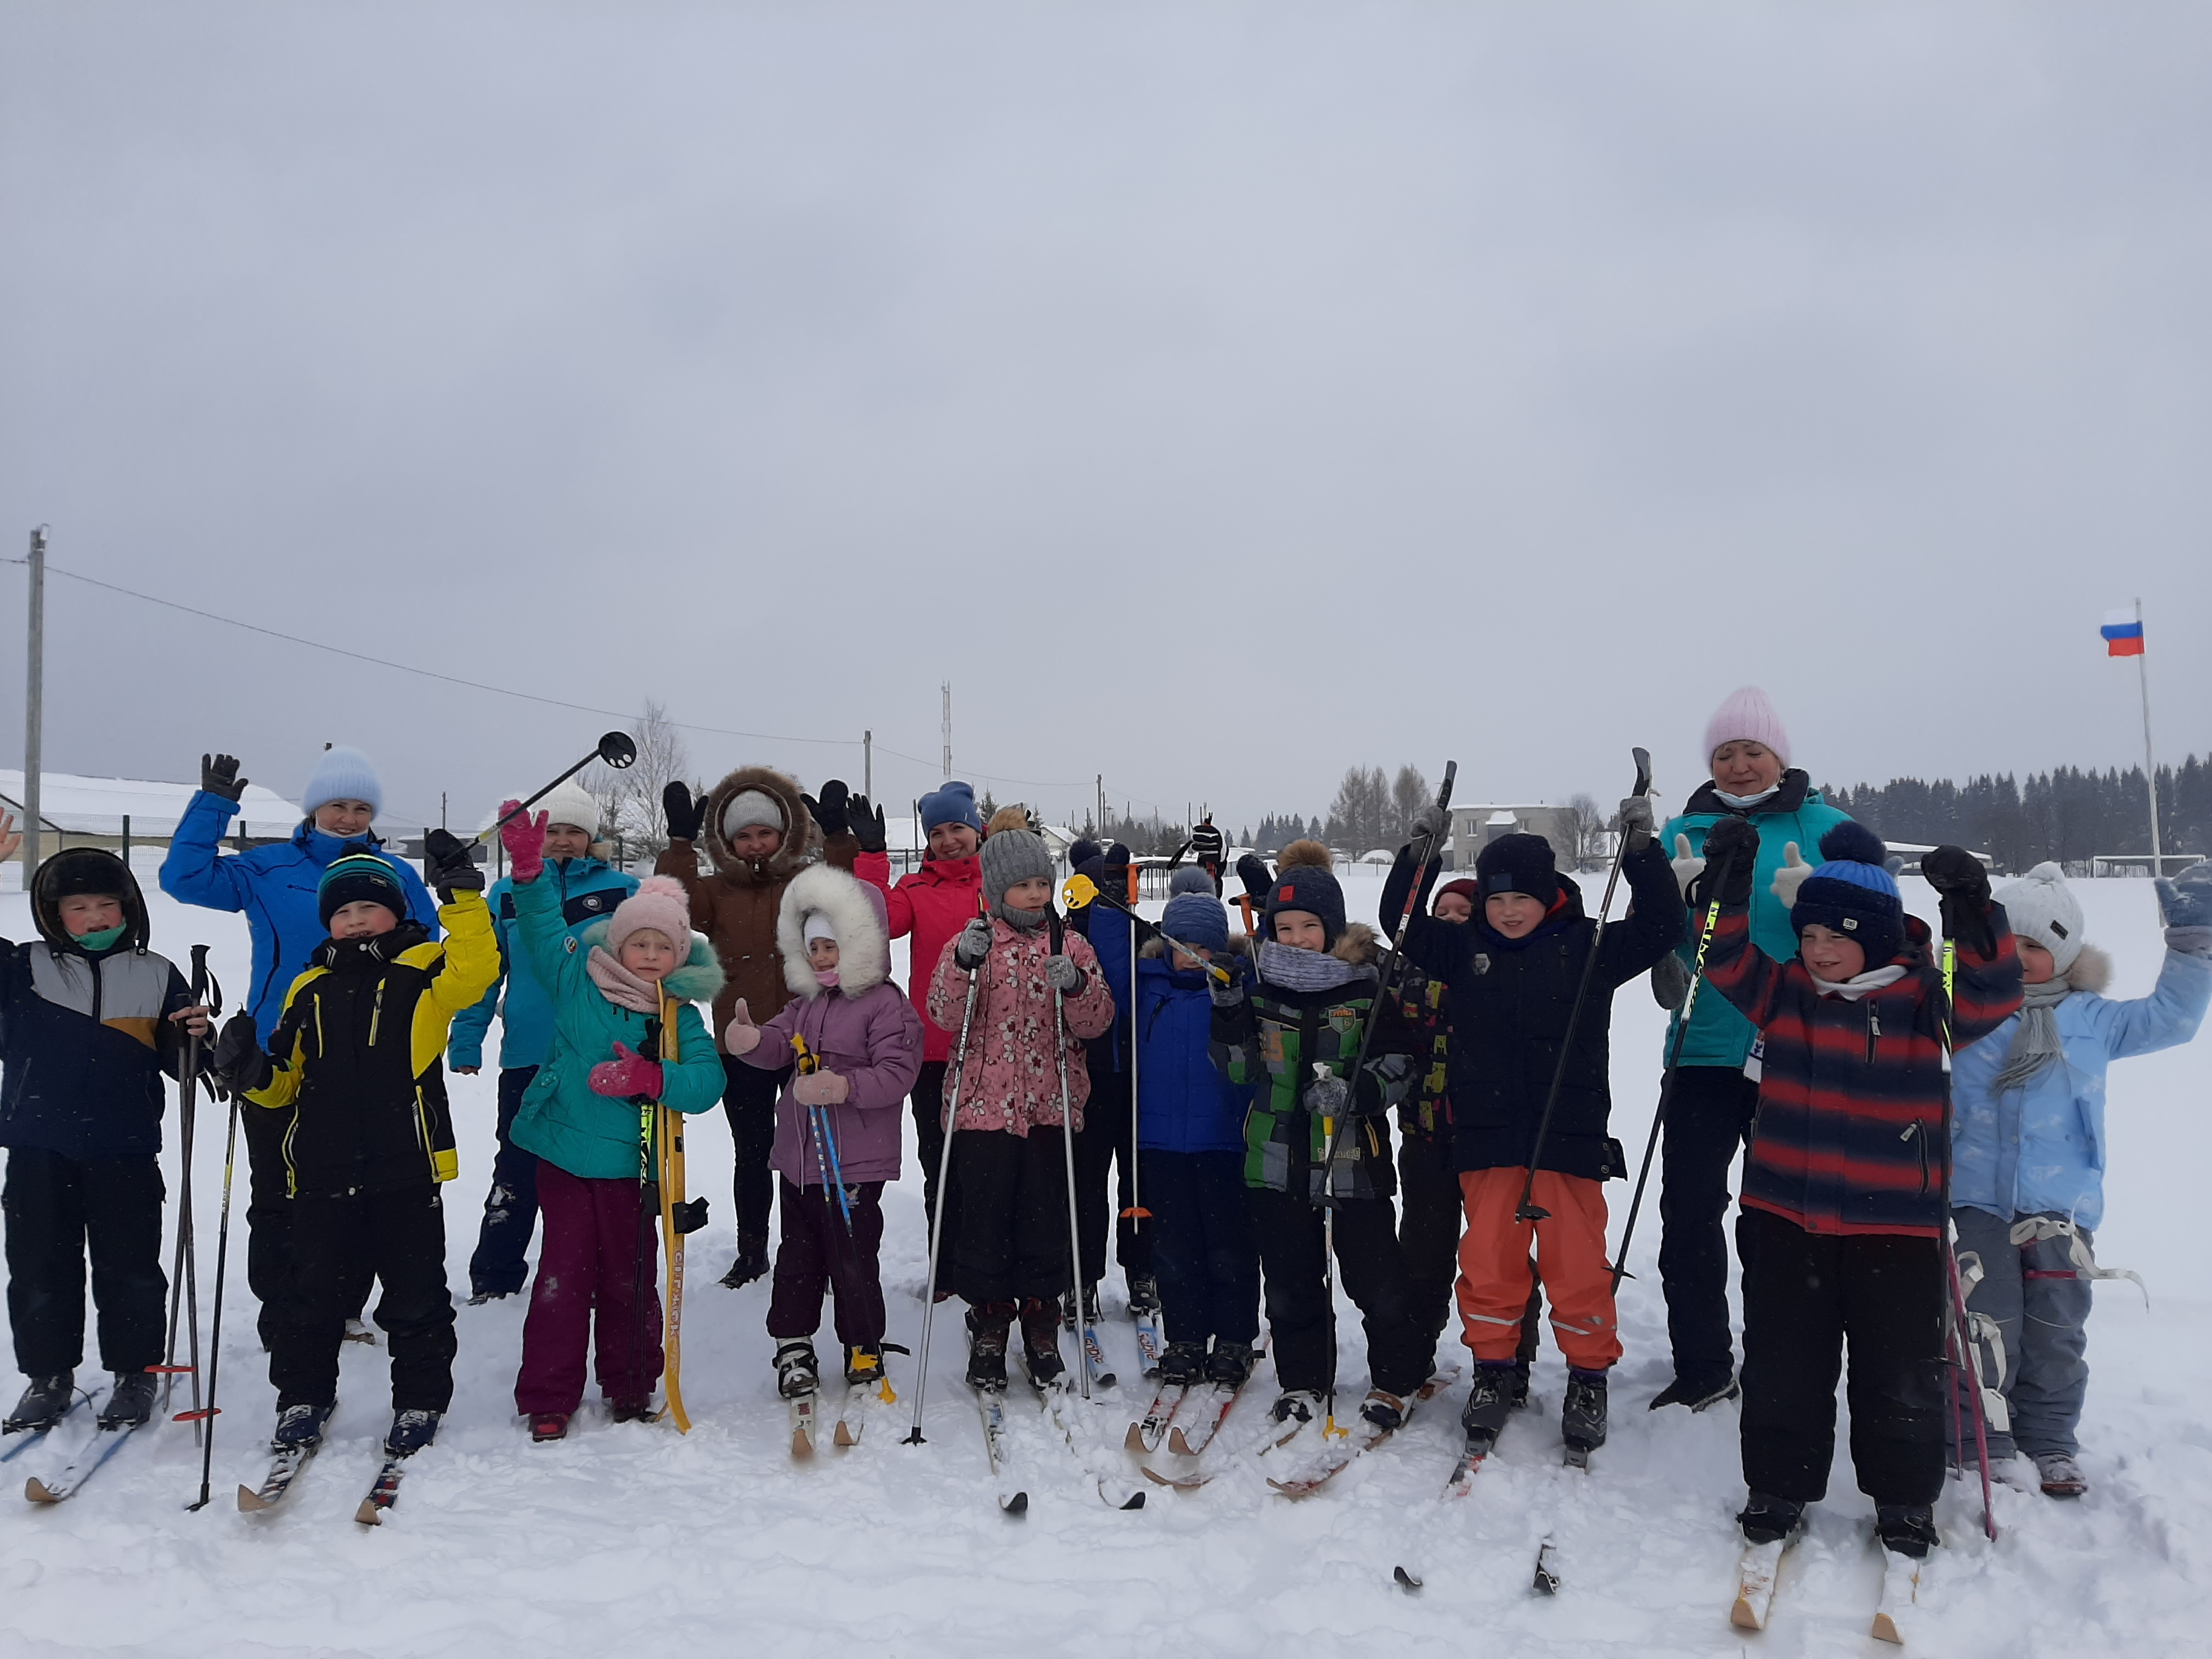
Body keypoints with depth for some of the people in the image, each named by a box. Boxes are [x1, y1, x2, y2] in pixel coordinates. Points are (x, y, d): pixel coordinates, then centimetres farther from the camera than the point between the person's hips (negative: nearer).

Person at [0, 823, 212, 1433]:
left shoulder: (157, 977, 6)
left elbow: (178, 1061, 10)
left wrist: (196, 1038, -15)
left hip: (125, 1152, -1)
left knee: (128, 1268, 5)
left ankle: (133, 1373, 19)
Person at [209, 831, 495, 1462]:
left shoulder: (422, 971, 2)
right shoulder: (309, 990, 14)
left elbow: (476, 968, -22)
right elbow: (286, 1083, 18)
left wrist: (462, 894, -27)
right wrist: (250, 1073, -3)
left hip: (406, 1172, -3)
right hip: (323, 1173, 4)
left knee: (416, 1295, 5)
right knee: (313, 1292, 11)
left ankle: (419, 1403, 20)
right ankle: (303, 1400, 29)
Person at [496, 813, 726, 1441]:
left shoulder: (681, 1016, -1)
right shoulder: (577, 980, 0)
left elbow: (707, 1080, -11)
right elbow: (542, 925, 1)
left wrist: (650, 1078, -26)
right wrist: (529, 871, -15)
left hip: (632, 1165, 1)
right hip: (564, 1153, -1)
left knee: (630, 1278, 11)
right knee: (564, 1275, 1)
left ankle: (630, 1388, 28)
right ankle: (548, 1400, 13)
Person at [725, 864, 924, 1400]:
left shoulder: (888, 1005, -9)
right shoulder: (806, 1004, 14)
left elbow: (897, 1073, -18)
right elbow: (779, 1044, 4)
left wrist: (844, 1086, -32)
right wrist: (752, 1040, -20)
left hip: (856, 1161, -7)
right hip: (799, 1154, 7)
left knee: (852, 1259, 2)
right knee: (797, 1255, 15)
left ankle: (864, 1350, 19)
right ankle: (793, 1347, 28)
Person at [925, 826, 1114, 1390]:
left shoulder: (1070, 945, 6)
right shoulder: (971, 942, 1)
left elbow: (1096, 1023, 2)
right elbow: (945, 1017, -10)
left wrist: (1076, 985, -18)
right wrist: (963, 963, -25)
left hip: (1052, 1108, 2)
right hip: (985, 1107, -1)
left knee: (1047, 1218, 6)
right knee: (985, 1216, 2)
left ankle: (1041, 1322, 23)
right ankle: (989, 1322, 19)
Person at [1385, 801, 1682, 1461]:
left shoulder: (1589, 948, 1)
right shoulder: (1464, 948, 6)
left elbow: (1659, 928, -2)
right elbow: (1403, 925, 9)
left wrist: (1642, 849, -11)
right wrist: (1416, 853, -2)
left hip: (1570, 1134, -2)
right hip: (1487, 1135, 2)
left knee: (1576, 1259, 1)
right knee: (1489, 1256, 5)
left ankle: (1588, 1379, 20)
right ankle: (1496, 1370, 22)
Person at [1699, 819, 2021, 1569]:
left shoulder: (1922, 996, -5)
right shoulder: (1785, 990, 3)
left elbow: (1992, 993, -20)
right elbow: (1726, 956, -3)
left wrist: (1971, 910, -34)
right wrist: (1728, 882, -16)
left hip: (1896, 1223, -2)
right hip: (1785, 1217, 2)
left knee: (1900, 1371, 9)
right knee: (1782, 1366, 10)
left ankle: (1905, 1501, 27)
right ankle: (1779, 1487, 25)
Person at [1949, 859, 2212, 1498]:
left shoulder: (2092, 1019, 8)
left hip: (2062, 1205, 2)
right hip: (1979, 1200, -2)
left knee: (2055, 1331, 8)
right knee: (1986, 1326, -2)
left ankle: (2051, 1441, 24)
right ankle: (1984, 1443, 11)